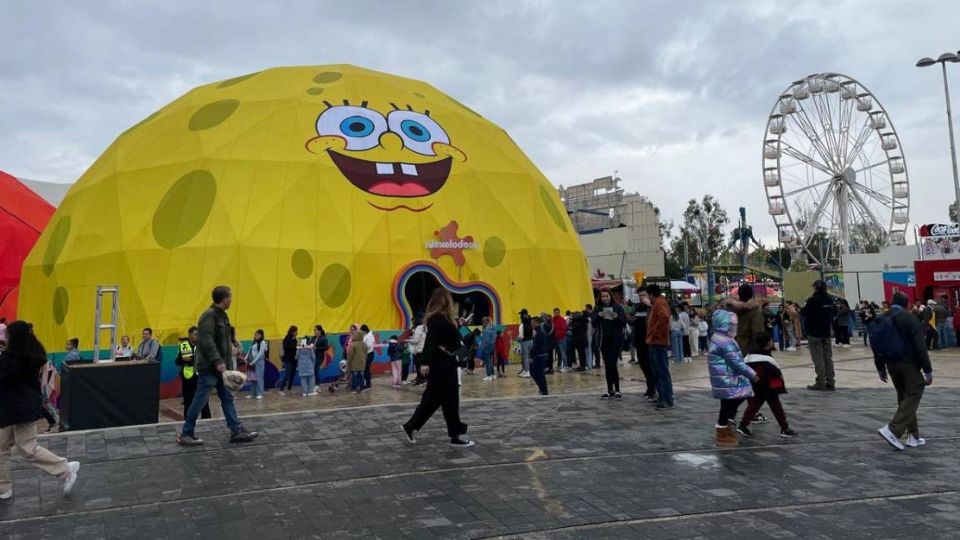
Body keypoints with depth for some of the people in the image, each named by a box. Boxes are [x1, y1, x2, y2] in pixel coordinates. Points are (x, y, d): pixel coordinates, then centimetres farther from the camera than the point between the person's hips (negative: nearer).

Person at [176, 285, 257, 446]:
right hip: (209, 367, -10)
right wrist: (217, 361, -28)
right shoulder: (209, 315, -17)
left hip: (218, 367, 10)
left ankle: (237, 431, 13)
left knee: (227, 398, 9)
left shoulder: (221, 315, 13)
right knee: (200, 400, -2)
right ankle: (185, 434, 9)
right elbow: (207, 342, -25)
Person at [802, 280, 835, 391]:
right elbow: (832, 315, 17)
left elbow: (804, 313, -14)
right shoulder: (829, 300, 6)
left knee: (818, 358, -3)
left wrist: (802, 309, 5)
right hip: (826, 332, 6)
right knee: (828, 357, 9)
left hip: (814, 333, -6)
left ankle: (820, 382, -2)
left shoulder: (813, 300, -16)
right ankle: (830, 382, 11)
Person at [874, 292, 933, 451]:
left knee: (904, 397, 15)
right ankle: (893, 430, -17)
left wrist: (881, 368, 21)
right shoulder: (910, 320, -11)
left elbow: (877, 346, 13)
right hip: (909, 363, -7)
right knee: (913, 395, -3)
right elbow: (920, 347, -16)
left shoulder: (881, 321, 9)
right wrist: (928, 370, -12)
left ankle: (913, 436, 18)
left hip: (891, 364, 7)